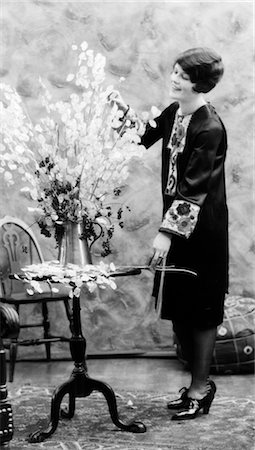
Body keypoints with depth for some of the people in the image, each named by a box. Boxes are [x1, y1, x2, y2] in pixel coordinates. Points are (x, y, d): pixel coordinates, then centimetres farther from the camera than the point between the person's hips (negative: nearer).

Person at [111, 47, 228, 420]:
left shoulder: (210, 128, -19)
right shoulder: (174, 113, 5)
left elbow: (195, 187, -24)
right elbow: (143, 136, 19)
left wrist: (168, 232, -28)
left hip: (203, 230, -8)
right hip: (179, 223, 8)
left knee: (201, 309, 4)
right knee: (178, 308, 13)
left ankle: (199, 388, 18)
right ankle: (199, 382, 28)